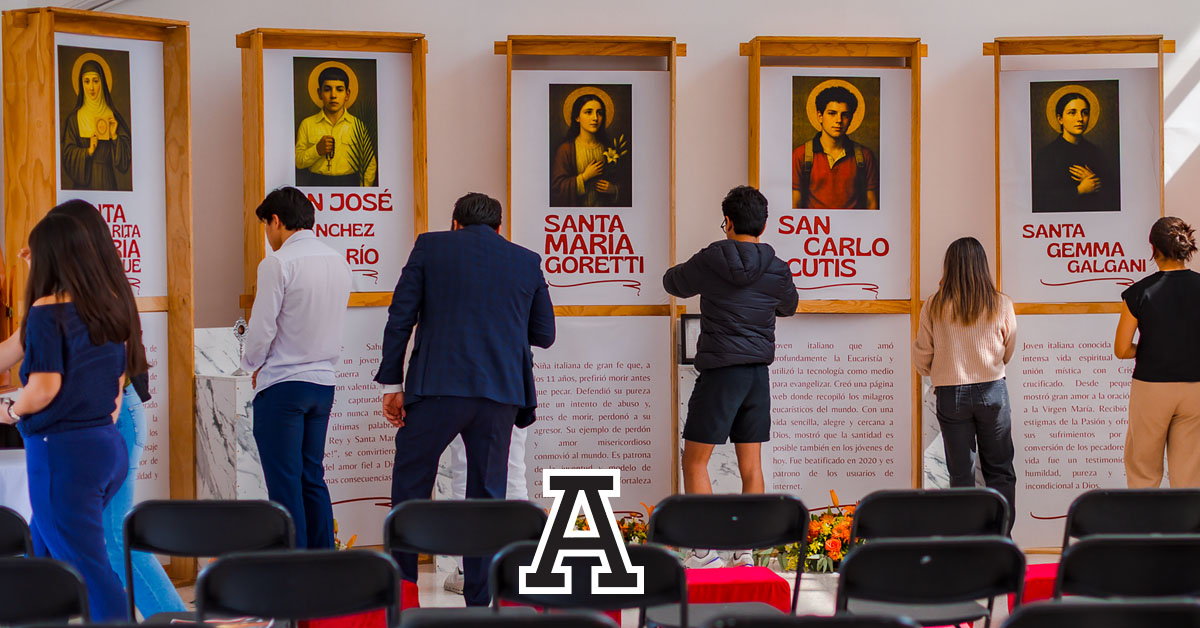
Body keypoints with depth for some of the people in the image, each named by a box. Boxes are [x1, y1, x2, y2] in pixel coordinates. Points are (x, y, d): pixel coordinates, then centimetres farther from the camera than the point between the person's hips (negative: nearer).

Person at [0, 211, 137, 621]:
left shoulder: (47, 311, -13)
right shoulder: (109, 311, 8)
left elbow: (43, 387, -18)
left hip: (62, 451, -8)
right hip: (108, 447, 8)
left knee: (89, 569, -6)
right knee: (46, 554, 21)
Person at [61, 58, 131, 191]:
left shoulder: (112, 116, 4)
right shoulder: (74, 118, 2)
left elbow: (124, 157, 3)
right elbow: (68, 154, -3)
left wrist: (114, 136, -12)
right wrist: (88, 151, -17)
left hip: (107, 181, 1)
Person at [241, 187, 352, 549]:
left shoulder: (278, 264, -13)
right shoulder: (338, 263, 8)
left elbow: (261, 329, -13)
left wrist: (253, 365, 5)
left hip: (282, 386, -7)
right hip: (324, 381, 7)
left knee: (284, 483, -2)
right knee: (312, 479, 13)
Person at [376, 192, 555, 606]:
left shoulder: (430, 247, 6)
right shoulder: (527, 262, 12)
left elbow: (400, 318, 1)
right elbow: (545, 334, 15)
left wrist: (391, 383, 4)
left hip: (437, 386, -2)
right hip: (501, 392, 2)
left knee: (410, 484, 10)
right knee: (488, 495, 8)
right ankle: (479, 602, 8)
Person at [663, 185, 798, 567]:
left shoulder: (709, 262, -7)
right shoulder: (777, 271, 2)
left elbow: (673, 283, 12)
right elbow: (789, 306, 24)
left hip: (720, 371, -4)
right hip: (759, 374, 4)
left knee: (695, 461, 3)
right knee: (750, 465, 8)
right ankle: (746, 552, 8)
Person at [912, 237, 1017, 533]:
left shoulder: (934, 307, -7)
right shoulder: (1001, 304, -6)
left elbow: (921, 360, 1)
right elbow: (1008, 352, 8)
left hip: (950, 394, 0)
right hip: (992, 391, 0)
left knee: (961, 474, 8)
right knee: (999, 471, 11)